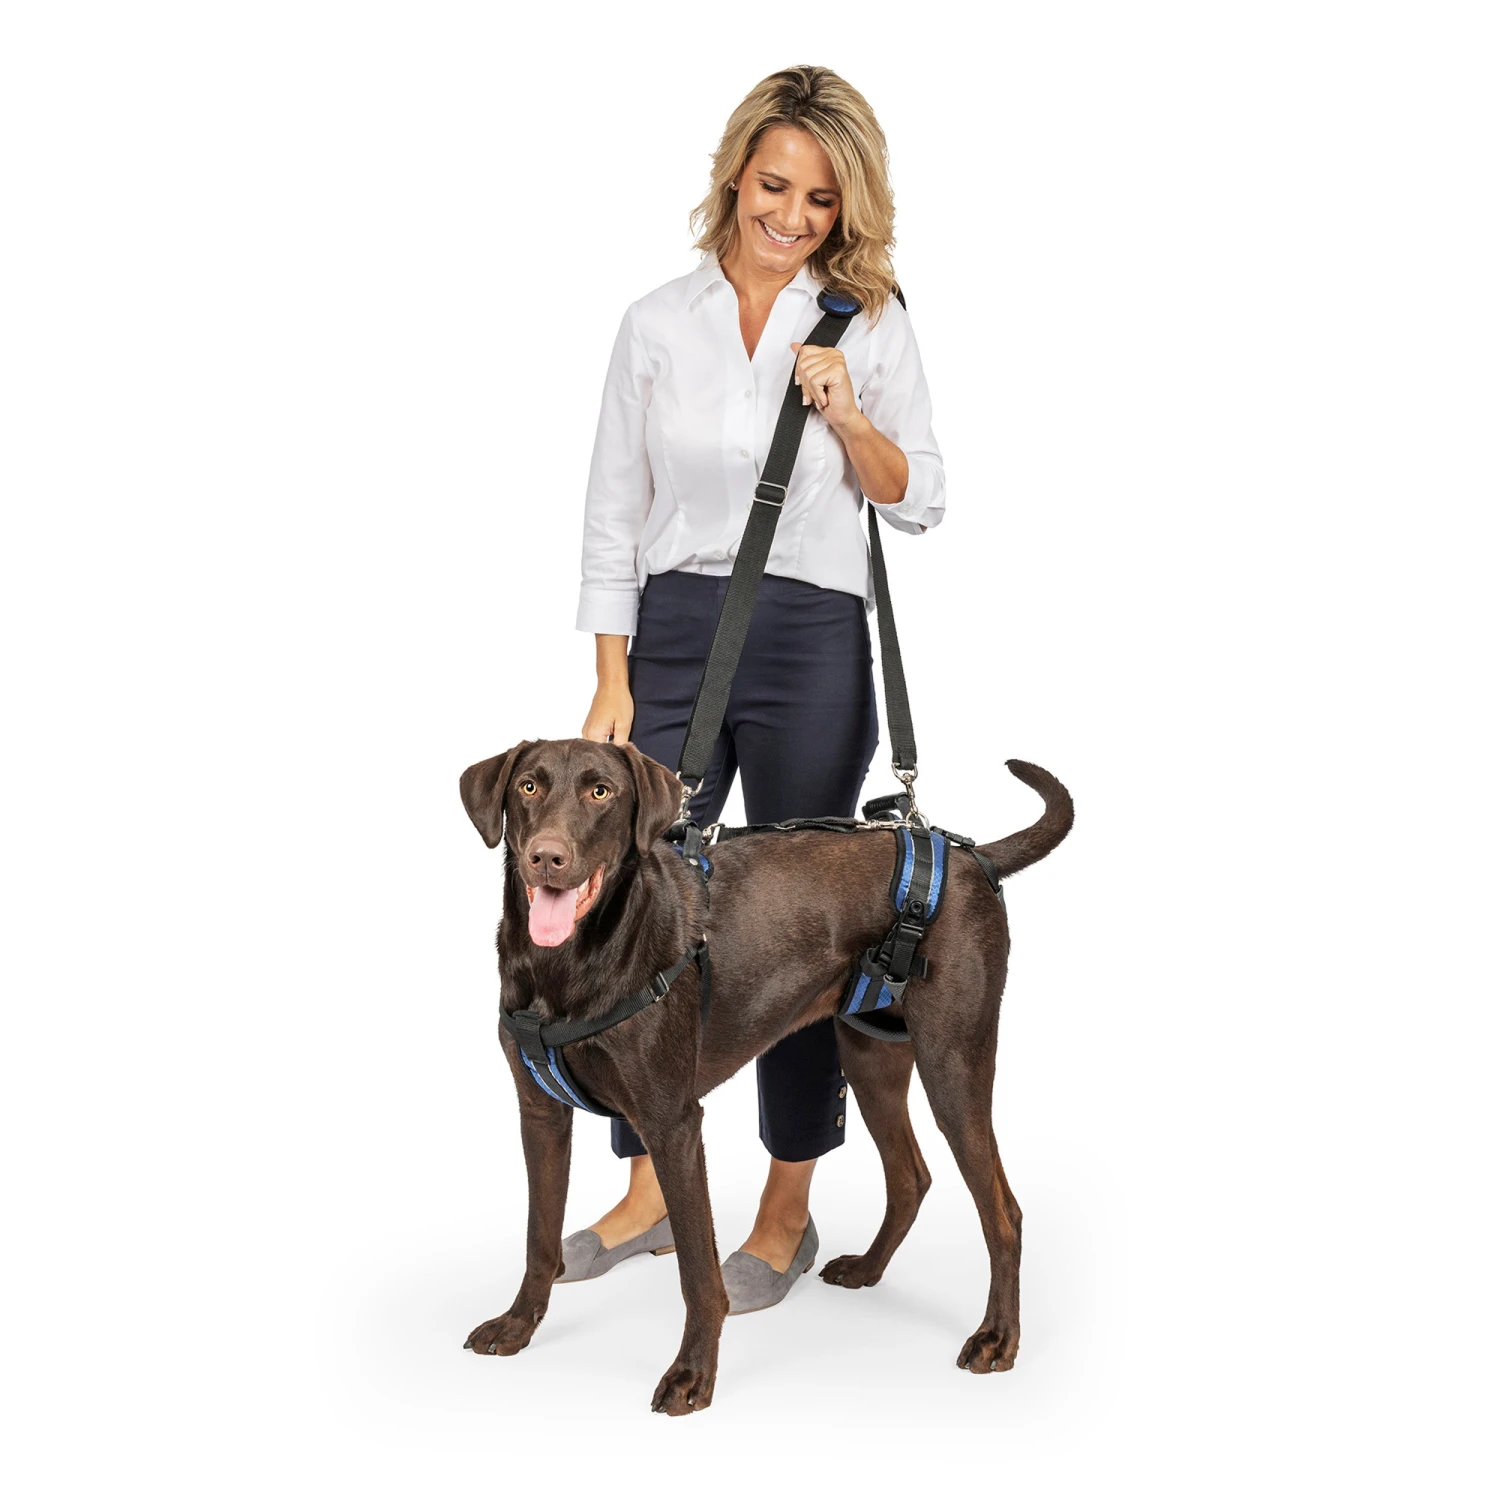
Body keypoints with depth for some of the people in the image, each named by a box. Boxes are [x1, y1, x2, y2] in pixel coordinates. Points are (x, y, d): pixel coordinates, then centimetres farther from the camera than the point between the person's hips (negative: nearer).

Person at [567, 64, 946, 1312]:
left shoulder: (870, 324, 3)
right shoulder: (659, 322, 5)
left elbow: (918, 502, 4)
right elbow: (613, 514, 6)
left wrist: (848, 418, -14)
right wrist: (613, 681, 0)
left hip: (813, 644, -2)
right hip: (672, 635, 2)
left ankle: (788, 1211, 19)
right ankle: (651, 1192, 18)